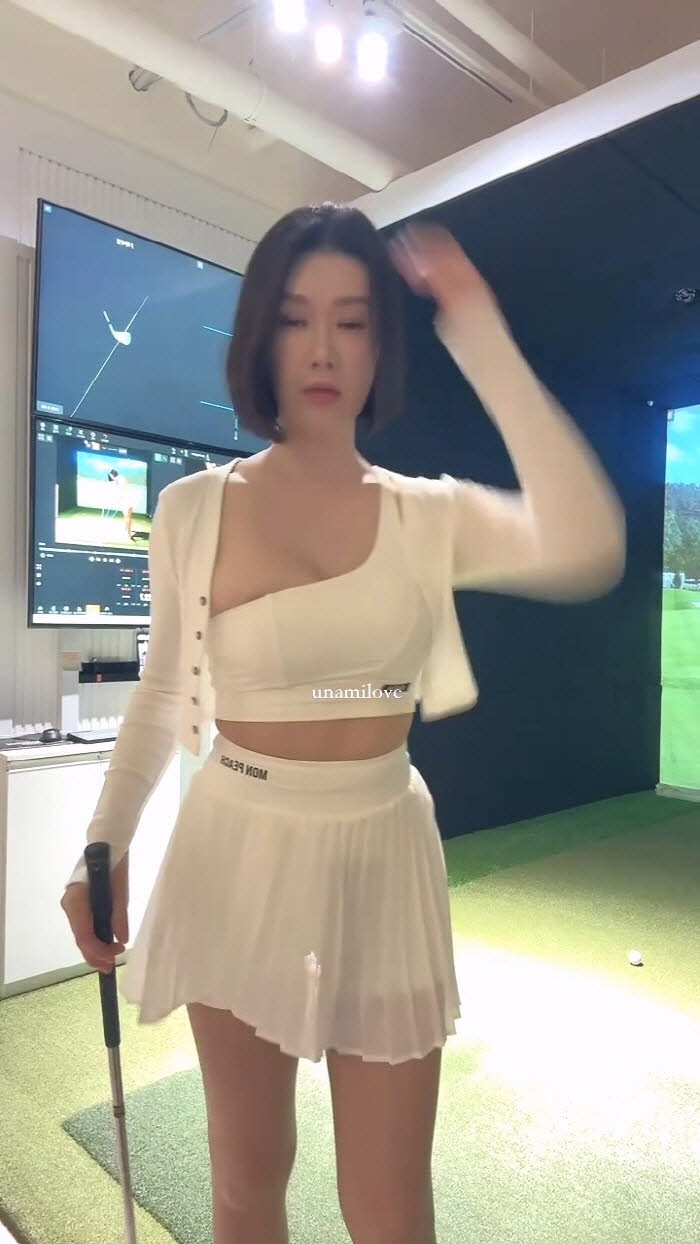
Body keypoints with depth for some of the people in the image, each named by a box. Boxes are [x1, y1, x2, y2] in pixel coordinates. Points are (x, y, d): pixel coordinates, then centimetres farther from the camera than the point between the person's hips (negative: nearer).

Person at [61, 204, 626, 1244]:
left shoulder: (431, 515, -4)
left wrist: (484, 344, -19)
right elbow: (163, 694, 5)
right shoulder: (193, 508, -3)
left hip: (383, 856, 0)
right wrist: (104, 843, 1)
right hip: (237, 857, 1)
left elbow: (586, 552, -22)